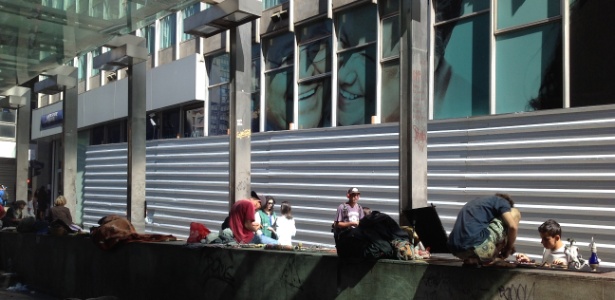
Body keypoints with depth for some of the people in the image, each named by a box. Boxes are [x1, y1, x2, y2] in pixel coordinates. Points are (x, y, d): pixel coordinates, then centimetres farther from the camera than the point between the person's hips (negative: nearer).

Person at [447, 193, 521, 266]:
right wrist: (509, 247, 15)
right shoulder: (500, 201, 12)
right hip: (477, 247, -8)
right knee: (515, 213, 10)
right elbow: (512, 226, -3)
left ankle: (472, 259, 13)